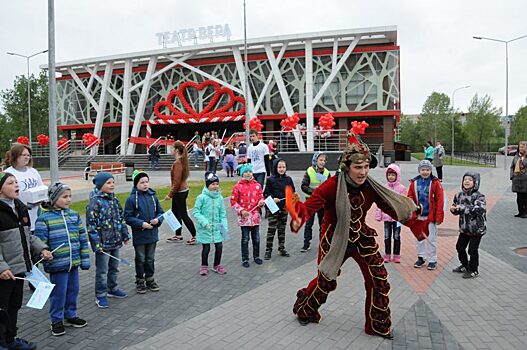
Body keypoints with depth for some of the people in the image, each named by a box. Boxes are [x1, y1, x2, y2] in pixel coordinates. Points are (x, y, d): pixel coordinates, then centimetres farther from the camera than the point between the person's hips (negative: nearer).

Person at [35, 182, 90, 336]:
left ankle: (70, 316, 34)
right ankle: (57, 321, 23)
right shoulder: (44, 218, -9)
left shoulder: (74, 216, 6)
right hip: (57, 264, -5)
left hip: (74, 262, 5)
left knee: (73, 290, 16)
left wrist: (85, 259, 7)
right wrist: (45, 261, -10)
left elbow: (83, 239, 9)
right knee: (58, 293, 5)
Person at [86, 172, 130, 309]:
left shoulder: (114, 199, 8)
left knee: (114, 268, 20)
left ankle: (112, 289, 36)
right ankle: (101, 295, 16)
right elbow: (91, 225, -16)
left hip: (116, 241, 7)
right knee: (102, 271, 3)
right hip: (103, 243, -7)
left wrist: (125, 235, 14)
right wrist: (96, 244, -19)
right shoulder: (95, 202, -15)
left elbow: (121, 218, 16)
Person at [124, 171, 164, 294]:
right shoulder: (131, 199, -11)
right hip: (139, 235, -4)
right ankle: (140, 282, 25)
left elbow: (161, 212, 8)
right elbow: (128, 217, -11)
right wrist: (141, 224, -20)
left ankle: (150, 280, 31)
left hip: (153, 234, 4)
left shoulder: (153, 196, 0)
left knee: (150, 259, 17)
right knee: (140, 259, 10)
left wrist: (158, 220, -12)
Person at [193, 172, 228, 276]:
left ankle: (217, 265, 29)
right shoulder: (202, 197, -12)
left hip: (217, 228, 3)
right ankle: (204, 266, 30)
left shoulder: (219, 197, -1)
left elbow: (223, 214, 6)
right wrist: (204, 222, -19)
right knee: (206, 248, 7)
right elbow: (195, 211, -9)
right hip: (205, 228, -3)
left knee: (219, 246, 6)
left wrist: (225, 227, -1)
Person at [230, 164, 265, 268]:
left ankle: (256, 256, 29)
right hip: (244, 217, -3)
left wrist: (261, 202, -12)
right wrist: (241, 211, -12)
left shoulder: (257, 185, 5)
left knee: (256, 238, 11)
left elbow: (261, 197, 11)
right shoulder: (237, 187, -3)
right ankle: (245, 259, 16)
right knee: (245, 239, 4)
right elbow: (233, 201, -2)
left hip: (255, 216, 3)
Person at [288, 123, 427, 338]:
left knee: (379, 280, 2)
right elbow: (310, 205, -30)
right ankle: (304, 310, 38)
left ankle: (378, 326, 24)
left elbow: (391, 207, -1)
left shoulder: (370, 187, -8)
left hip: (362, 238, 5)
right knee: (326, 281, 6)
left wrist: (414, 224, -11)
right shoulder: (332, 185, -22)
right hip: (335, 239, -4)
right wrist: (299, 218, -51)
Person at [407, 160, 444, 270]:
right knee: (419, 238, 14)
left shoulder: (435, 183, -7)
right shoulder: (414, 182, 1)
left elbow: (440, 201, -8)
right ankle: (421, 257, 28)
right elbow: (410, 198, 7)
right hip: (418, 216, 3)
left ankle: (432, 260, 17)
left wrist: (438, 217, -11)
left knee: (431, 239, 5)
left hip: (431, 216, -3)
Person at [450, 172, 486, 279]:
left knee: (472, 250, 0)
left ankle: (473, 270, 20)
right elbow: (457, 210, 14)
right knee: (460, 247, 16)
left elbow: (478, 210, -31)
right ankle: (465, 266, 37)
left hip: (477, 228, -7)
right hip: (464, 228, 7)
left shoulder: (479, 196, -16)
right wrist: (453, 209, -10)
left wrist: (462, 208, -31)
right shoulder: (460, 195, 3)